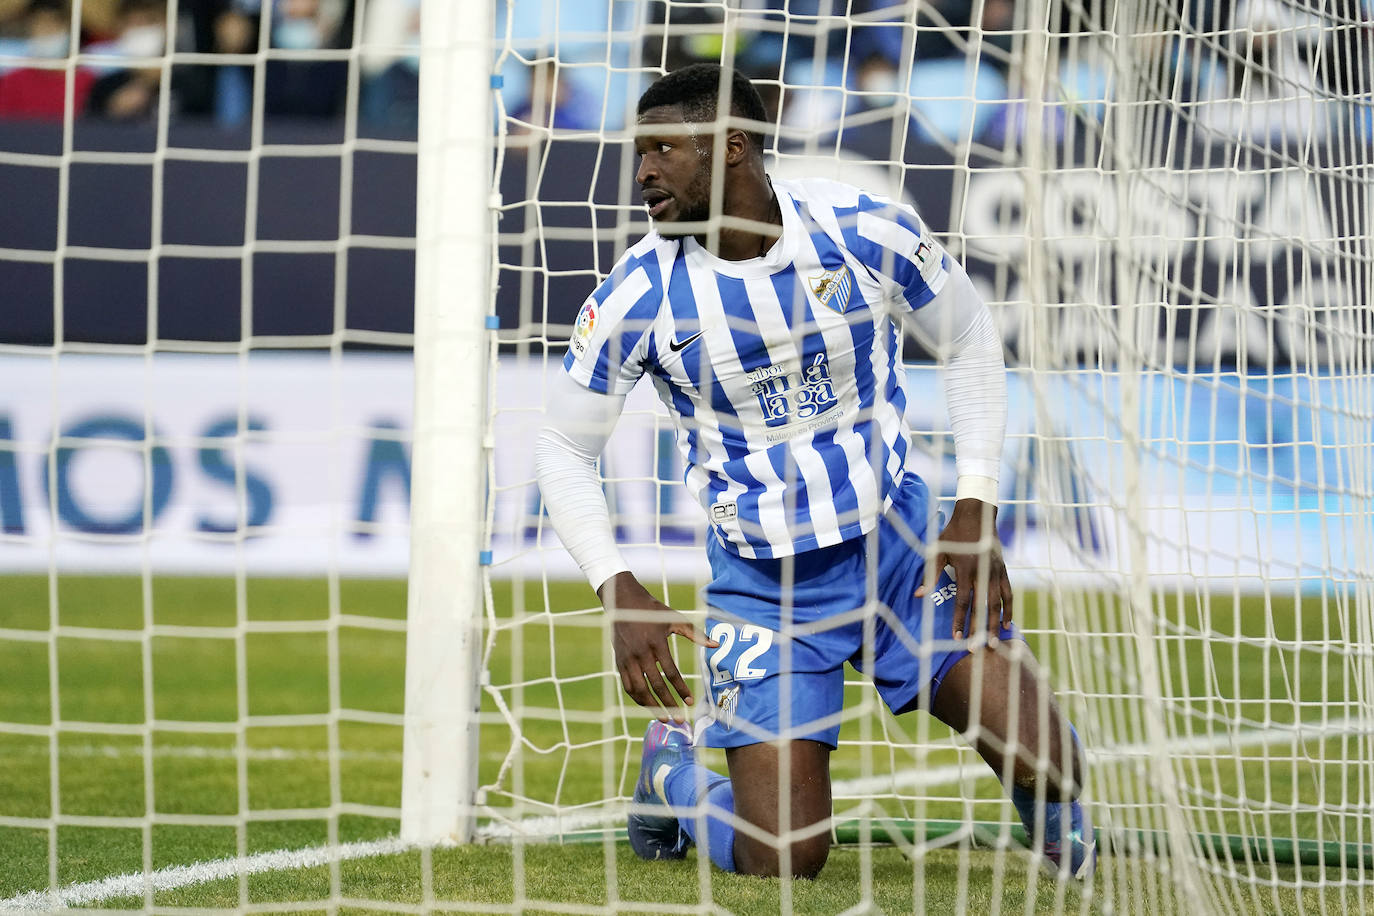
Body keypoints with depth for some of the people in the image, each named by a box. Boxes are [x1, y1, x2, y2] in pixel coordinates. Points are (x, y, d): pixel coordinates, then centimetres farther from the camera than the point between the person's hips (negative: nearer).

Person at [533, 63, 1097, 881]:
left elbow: (971, 344, 3)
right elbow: (565, 448, 0)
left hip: (897, 546, 1)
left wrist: (974, 515, -4)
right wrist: (621, 594, -12)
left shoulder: (867, 231, -12)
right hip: (761, 586, -1)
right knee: (783, 860, -9)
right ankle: (670, 771, 25)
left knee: (1038, 752, -14)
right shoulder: (638, 298, -12)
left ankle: (1057, 815, 25)